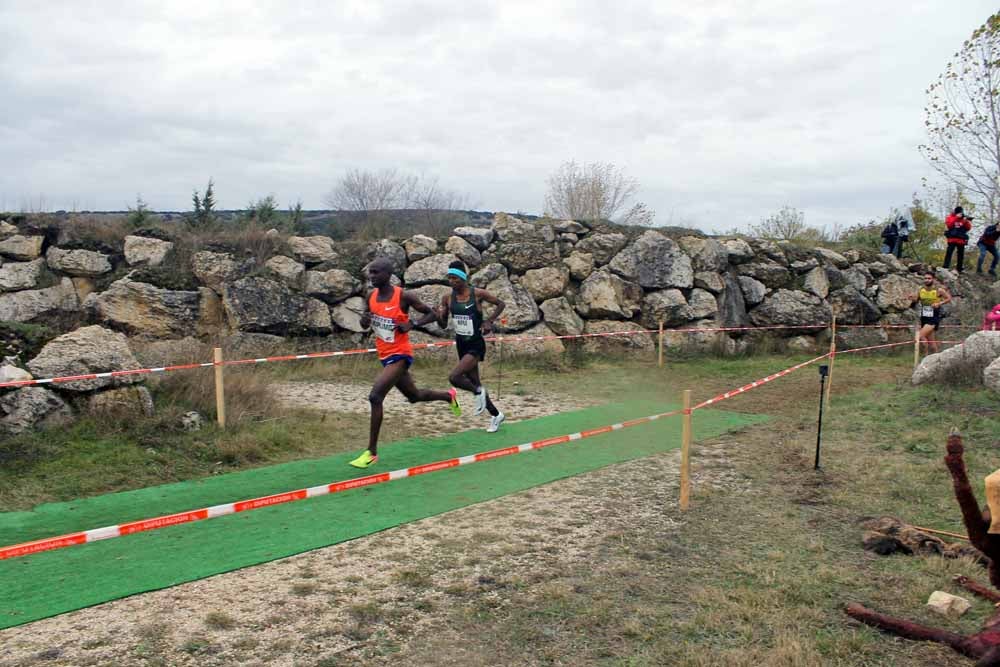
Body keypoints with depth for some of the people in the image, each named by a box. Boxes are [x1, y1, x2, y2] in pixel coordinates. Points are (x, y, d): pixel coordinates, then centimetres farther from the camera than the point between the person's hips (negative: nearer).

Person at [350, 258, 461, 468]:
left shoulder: (403, 296, -16)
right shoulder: (371, 296, 2)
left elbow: (432, 314, -7)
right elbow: (365, 325, 14)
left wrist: (412, 324, -23)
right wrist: (365, 320, -10)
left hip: (400, 355, -8)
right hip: (385, 356, 8)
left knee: (375, 396, -22)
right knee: (414, 396, 23)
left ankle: (371, 452, -14)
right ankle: (449, 395, 51)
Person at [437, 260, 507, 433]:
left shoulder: (478, 294, -13)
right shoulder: (447, 298, -1)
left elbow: (501, 304, 1)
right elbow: (443, 325, 6)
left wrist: (489, 320, -11)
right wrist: (438, 316, -16)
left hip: (476, 345, -6)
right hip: (461, 345, 6)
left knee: (454, 377, -23)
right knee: (475, 382, 14)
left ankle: (478, 392, 6)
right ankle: (496, 415, 33)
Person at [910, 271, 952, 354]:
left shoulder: (938, 290, -10)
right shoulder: (921, 290, 2)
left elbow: (949, 298, 1)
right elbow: (916, 300, 14)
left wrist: (939, 303, -15)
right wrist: (912, 299, -9)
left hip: (934, 319, -5)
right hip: (924, 318, 5)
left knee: (921, 336, -20)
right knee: (930, 341, 12)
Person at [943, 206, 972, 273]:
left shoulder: (964, 218, 12)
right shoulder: (950, 217, 4)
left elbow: (968, 228, 3)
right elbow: (949, 225, -15)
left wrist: (966, 221, -13)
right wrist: (956, 217, -18)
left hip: (961, 240, 4)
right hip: (952, 239, -4)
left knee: (961, 254, 8)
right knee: (949, 252, -12)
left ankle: (959, 269, 16)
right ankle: (945, 267, -16)